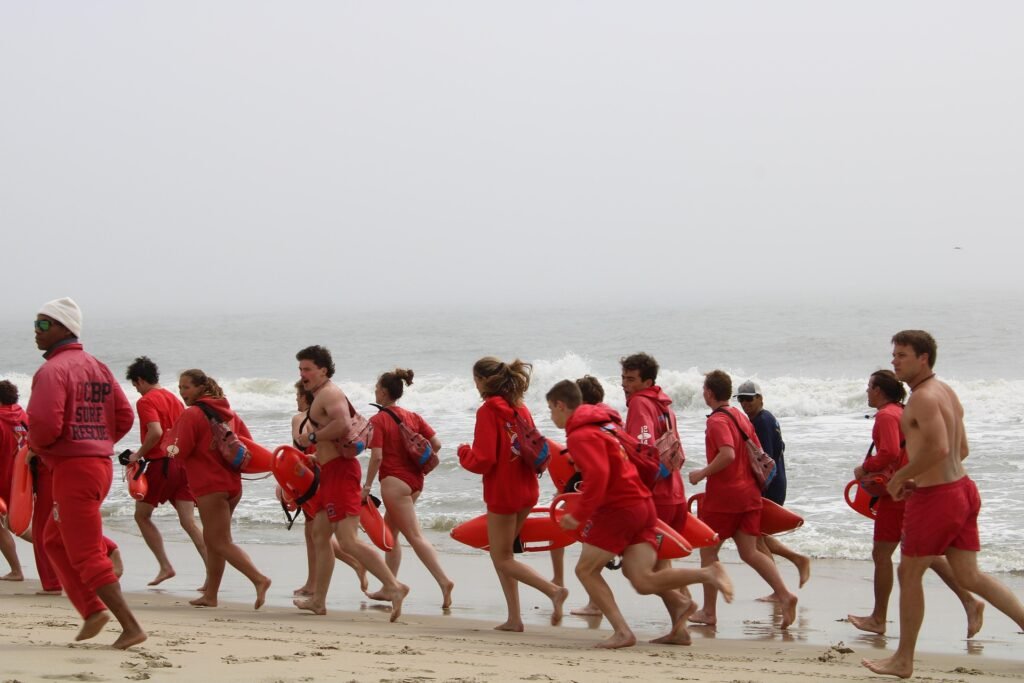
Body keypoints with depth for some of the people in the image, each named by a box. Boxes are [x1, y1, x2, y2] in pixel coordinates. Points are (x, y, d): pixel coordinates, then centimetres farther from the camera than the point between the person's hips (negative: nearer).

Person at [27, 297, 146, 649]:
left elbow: (45, 424, -25)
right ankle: (93, 609, 14)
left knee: (86, 555, -4)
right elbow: (124, 417, 11)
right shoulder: (97, 367, 13)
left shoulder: (52, 371, -14)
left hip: (73, 468, -9)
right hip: (100, 461, 9)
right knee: (54, 540, 22)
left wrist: (34, 445, -4)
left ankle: (131, 627, -7)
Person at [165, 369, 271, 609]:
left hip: (210, 486, -8)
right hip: (232, 484, 8)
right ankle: (210, 594, 19)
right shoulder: (227, 411, 12)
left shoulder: (191, 415, -11)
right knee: (213, 539, 16)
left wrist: (171, 439, 6)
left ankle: (258, 579, -23)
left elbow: (179, 452, -12)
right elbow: (247, 443, 13)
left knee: (220, 542, -7)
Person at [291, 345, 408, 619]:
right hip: (329, 473, 11)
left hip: (340, 471, -11)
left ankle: (394, 587, -20)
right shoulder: (323, 396, 21)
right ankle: (318, 600, 20)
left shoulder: (329, 393, -11)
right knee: (320, 536, 14)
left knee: (348, 540, -16)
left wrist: (312, 437, -19)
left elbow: (344, 423, -29)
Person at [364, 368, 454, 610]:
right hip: (415, 481, 8)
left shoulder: (378, 420, -9)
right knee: (389, 532, 19)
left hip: (394, 481, -8)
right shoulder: (412, 417, 10)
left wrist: (367, 486, -9)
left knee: (415, 536, -10)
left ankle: (444, 581, -22)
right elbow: (436, 444, 3)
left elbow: (377, 457, -17)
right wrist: (422, 464, 15)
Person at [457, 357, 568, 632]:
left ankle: (554, 591, -15)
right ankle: (514, 618, 13)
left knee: (503, 559, 3)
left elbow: (482, 460, -18)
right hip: (527, 490, 8)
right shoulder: (520, 408, 8)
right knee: (501, 553, 17)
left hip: (502, 492, -8)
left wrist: (464, 452, 0)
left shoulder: (488, 411, -15)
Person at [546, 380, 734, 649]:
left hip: (618, 508, -9)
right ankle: (708, 573, -16)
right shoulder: (604, 423, 21)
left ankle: (622, 631, -6)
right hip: (643, 504, 9)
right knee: (644, 581, -2)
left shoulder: (580, 435, -10)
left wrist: (578, 514, -21)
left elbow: (598, 475, -24)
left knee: (586, 569, 3)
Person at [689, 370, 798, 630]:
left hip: (722, 495, -7)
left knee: (708, 550, 7)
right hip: (749, 494, 7)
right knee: (750, 552, 6)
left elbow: (727, 454, -28)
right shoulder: (741, 417, 12)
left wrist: (702, 473, -18)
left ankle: (709, 611, 11)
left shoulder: (717, 420, -13)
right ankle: (784, 595, -13)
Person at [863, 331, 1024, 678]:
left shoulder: (923, 397, -17)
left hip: (936, 498, -9)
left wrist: (900, 477, -16)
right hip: (962, 489, 9)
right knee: (969, 577, 12)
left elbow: (938, 448, -29)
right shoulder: (946, 391, 13)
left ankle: (903, 660, 13)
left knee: (909, 574, 4)